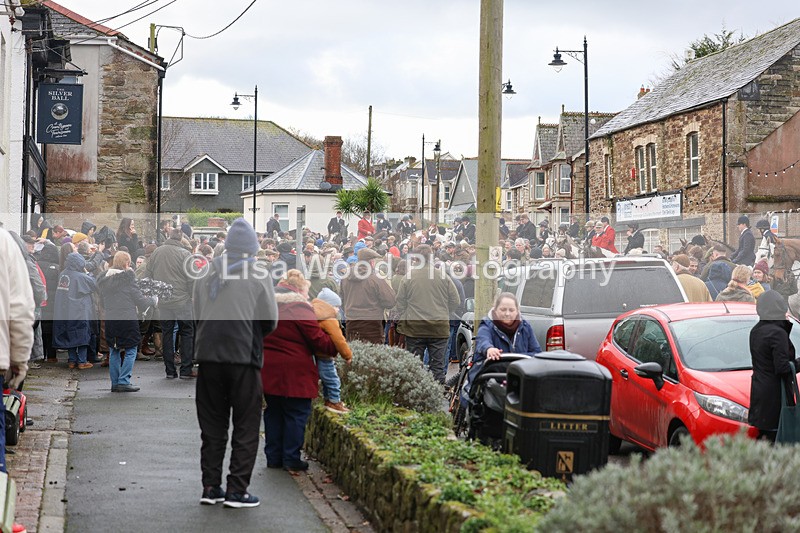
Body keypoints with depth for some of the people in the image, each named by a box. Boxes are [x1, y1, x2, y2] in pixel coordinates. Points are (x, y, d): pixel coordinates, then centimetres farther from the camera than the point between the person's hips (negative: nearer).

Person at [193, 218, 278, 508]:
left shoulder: (207, 272, 7)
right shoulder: (257, 274, -3)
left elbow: (196, 311, 9)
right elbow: (271, 320, 1)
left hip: (209, 356, 4)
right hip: (244, 358, -4)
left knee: (212, 426, 13)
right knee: (246, 427, 4)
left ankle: (211, 487, 13)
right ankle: (237, 490, 1)